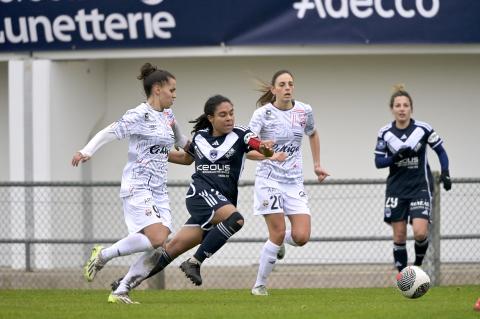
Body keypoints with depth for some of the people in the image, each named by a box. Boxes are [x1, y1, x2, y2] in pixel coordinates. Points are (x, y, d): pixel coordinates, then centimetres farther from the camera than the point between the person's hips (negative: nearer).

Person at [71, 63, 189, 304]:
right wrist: (86, 151, -32)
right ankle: (103, 255, -4)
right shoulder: (139, 116, -10)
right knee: (156, 239, -23)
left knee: (159, 245, -6)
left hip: (159, 191, 8)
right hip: (137, 188, -8)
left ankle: (120, 291, 1)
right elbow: (109, 132, -19)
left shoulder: (168, 116, 14)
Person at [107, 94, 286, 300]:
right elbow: (187, 158, 29)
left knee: (174, 248, 0)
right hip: (201, 192, -1)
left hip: (224, 201, 1)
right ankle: (195, 262, -23)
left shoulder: (240, 135, 1)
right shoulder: (200, 137, 8)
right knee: (234, 219, -33)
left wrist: (265, 150, -41)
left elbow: (262, 147, -18)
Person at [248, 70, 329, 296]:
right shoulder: (262, 113, -9)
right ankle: (260, 285, 4)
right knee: (278, 234, -11)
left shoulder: (304, 111, 3)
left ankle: (278, 242, 26)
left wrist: (317, 164, 21)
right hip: (269, 180, -4)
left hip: (295, 182, 4)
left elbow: (312, 134, 24)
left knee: (301, 237, -10)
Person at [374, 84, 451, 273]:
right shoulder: (385, 133, -2)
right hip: (396, 188, 2)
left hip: (420, 187, -2)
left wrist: (445, 173, -9)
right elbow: (378, 162, 0)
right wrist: (396, 157, -18)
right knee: (399, 236, 1)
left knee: (420, 232, -17)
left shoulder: (423, 129, -7)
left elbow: (440, 151, 5)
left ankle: (418, 263, 12)